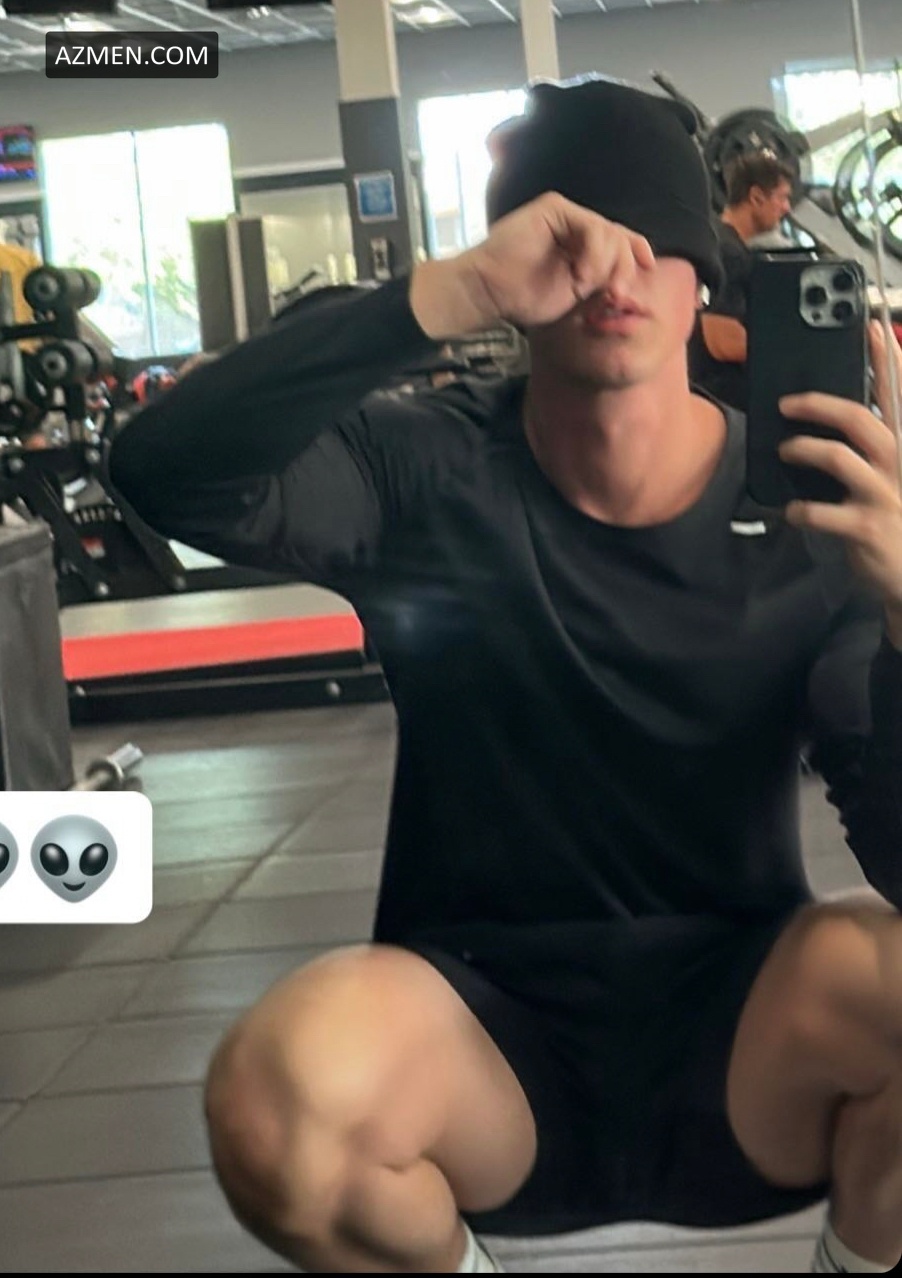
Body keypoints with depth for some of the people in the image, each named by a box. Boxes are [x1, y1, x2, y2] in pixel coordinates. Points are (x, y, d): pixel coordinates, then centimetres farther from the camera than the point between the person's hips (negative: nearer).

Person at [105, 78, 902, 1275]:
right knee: (280, 1097, -33)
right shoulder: (428, 473, -8)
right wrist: (456, 290, -35)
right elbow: (165, 469, -26)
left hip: (735, 1030, 1)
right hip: (486, 1031, 0)